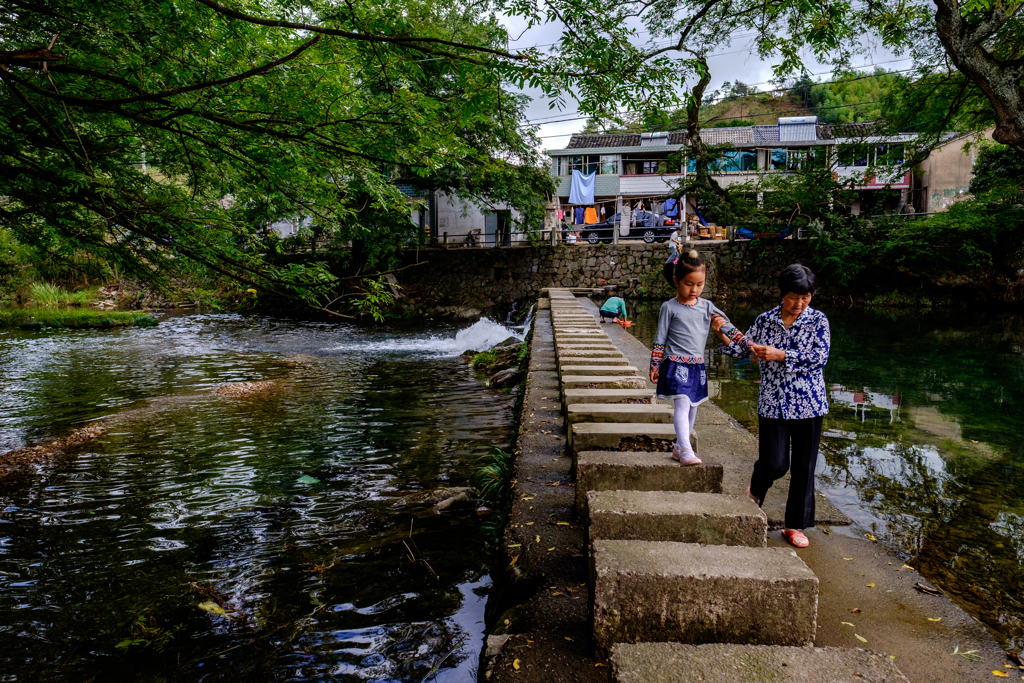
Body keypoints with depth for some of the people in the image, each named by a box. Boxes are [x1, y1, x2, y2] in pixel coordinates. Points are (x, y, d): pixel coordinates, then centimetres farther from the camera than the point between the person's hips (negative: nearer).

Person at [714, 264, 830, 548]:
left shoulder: (818, 321, -2)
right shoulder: (765, 320, 3)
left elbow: (820, 357, -14)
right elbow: (742, 350, 10)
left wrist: (779, 355, -20)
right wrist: (722, 334, -5)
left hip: (809, 405, 0)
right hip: (773, 403, 0)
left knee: (803, 467, 6)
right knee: (774, 463, -5)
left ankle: (796, 525, 22)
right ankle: (755, 492, 31)